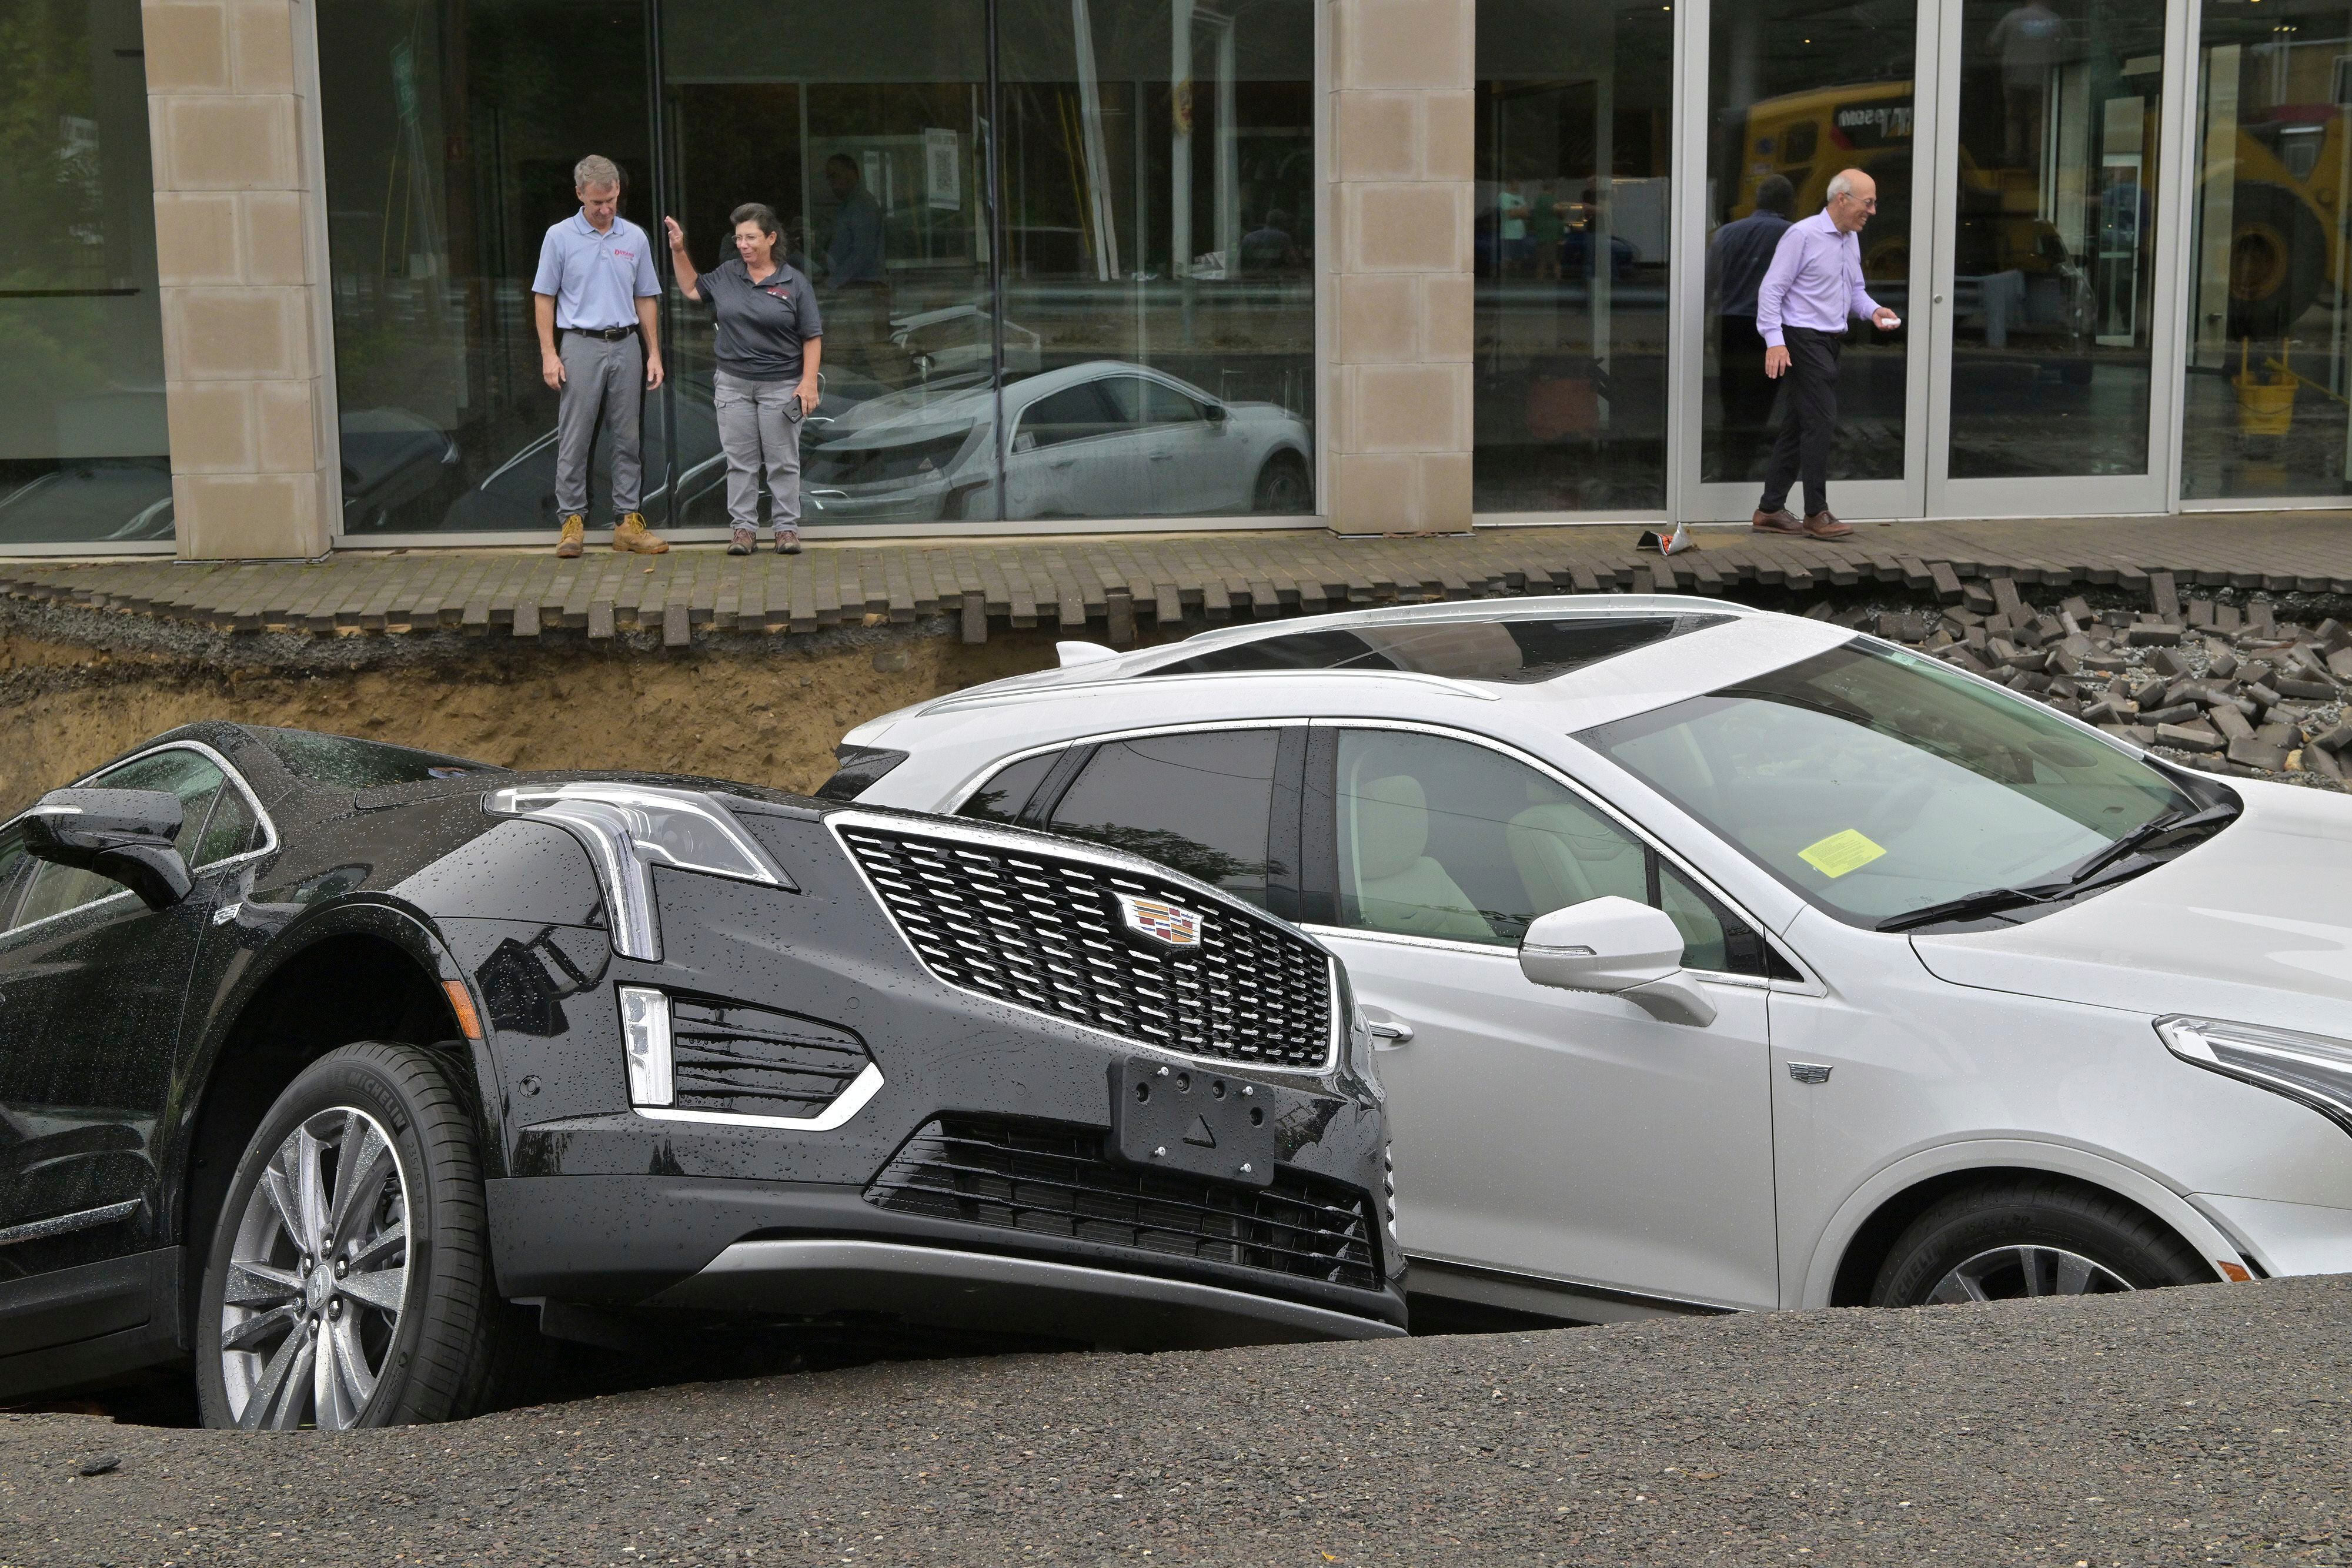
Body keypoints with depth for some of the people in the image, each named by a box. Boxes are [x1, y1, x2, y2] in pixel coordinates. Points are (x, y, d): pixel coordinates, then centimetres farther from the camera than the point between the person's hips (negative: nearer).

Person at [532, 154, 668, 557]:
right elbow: (544, 297, 1)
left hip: (626, 346, 3)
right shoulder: (560, 237, 0)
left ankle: (628, 522, 10)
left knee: (628, 440, 5)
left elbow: (645, 299, 13)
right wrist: (549, 354, -7)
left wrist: (654, 354, 8)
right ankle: (573, 522, 3)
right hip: (581, 346, -3)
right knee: (574, 439, -2)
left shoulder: (635, 238, 9)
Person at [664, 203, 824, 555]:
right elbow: (692, 289, 23)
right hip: (733, 384, 3)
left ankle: (787, 528, 10)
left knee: (783, 461, 3)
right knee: (740, 460, 6)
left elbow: (812, 338, -3)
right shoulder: (726, 276, 6)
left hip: (780, 385, -3)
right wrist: (678, 251, 13)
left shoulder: (794, 283, -4)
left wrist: (809, 382, -11)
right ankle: (744, 528, 11)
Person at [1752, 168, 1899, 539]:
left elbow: (1855, 290, 25)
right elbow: (1771, 289, -14)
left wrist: (1874, 311, 3)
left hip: (1830, 341, 9)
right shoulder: (1803, 235, -12)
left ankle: (1770, 511, 16)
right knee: (1821, 421, -12)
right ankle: (1816, 514, -8)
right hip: (1803, 339, -9)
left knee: (1798, 425, 10)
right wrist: (1774, 341, -22)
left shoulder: (1852, 239, 14)